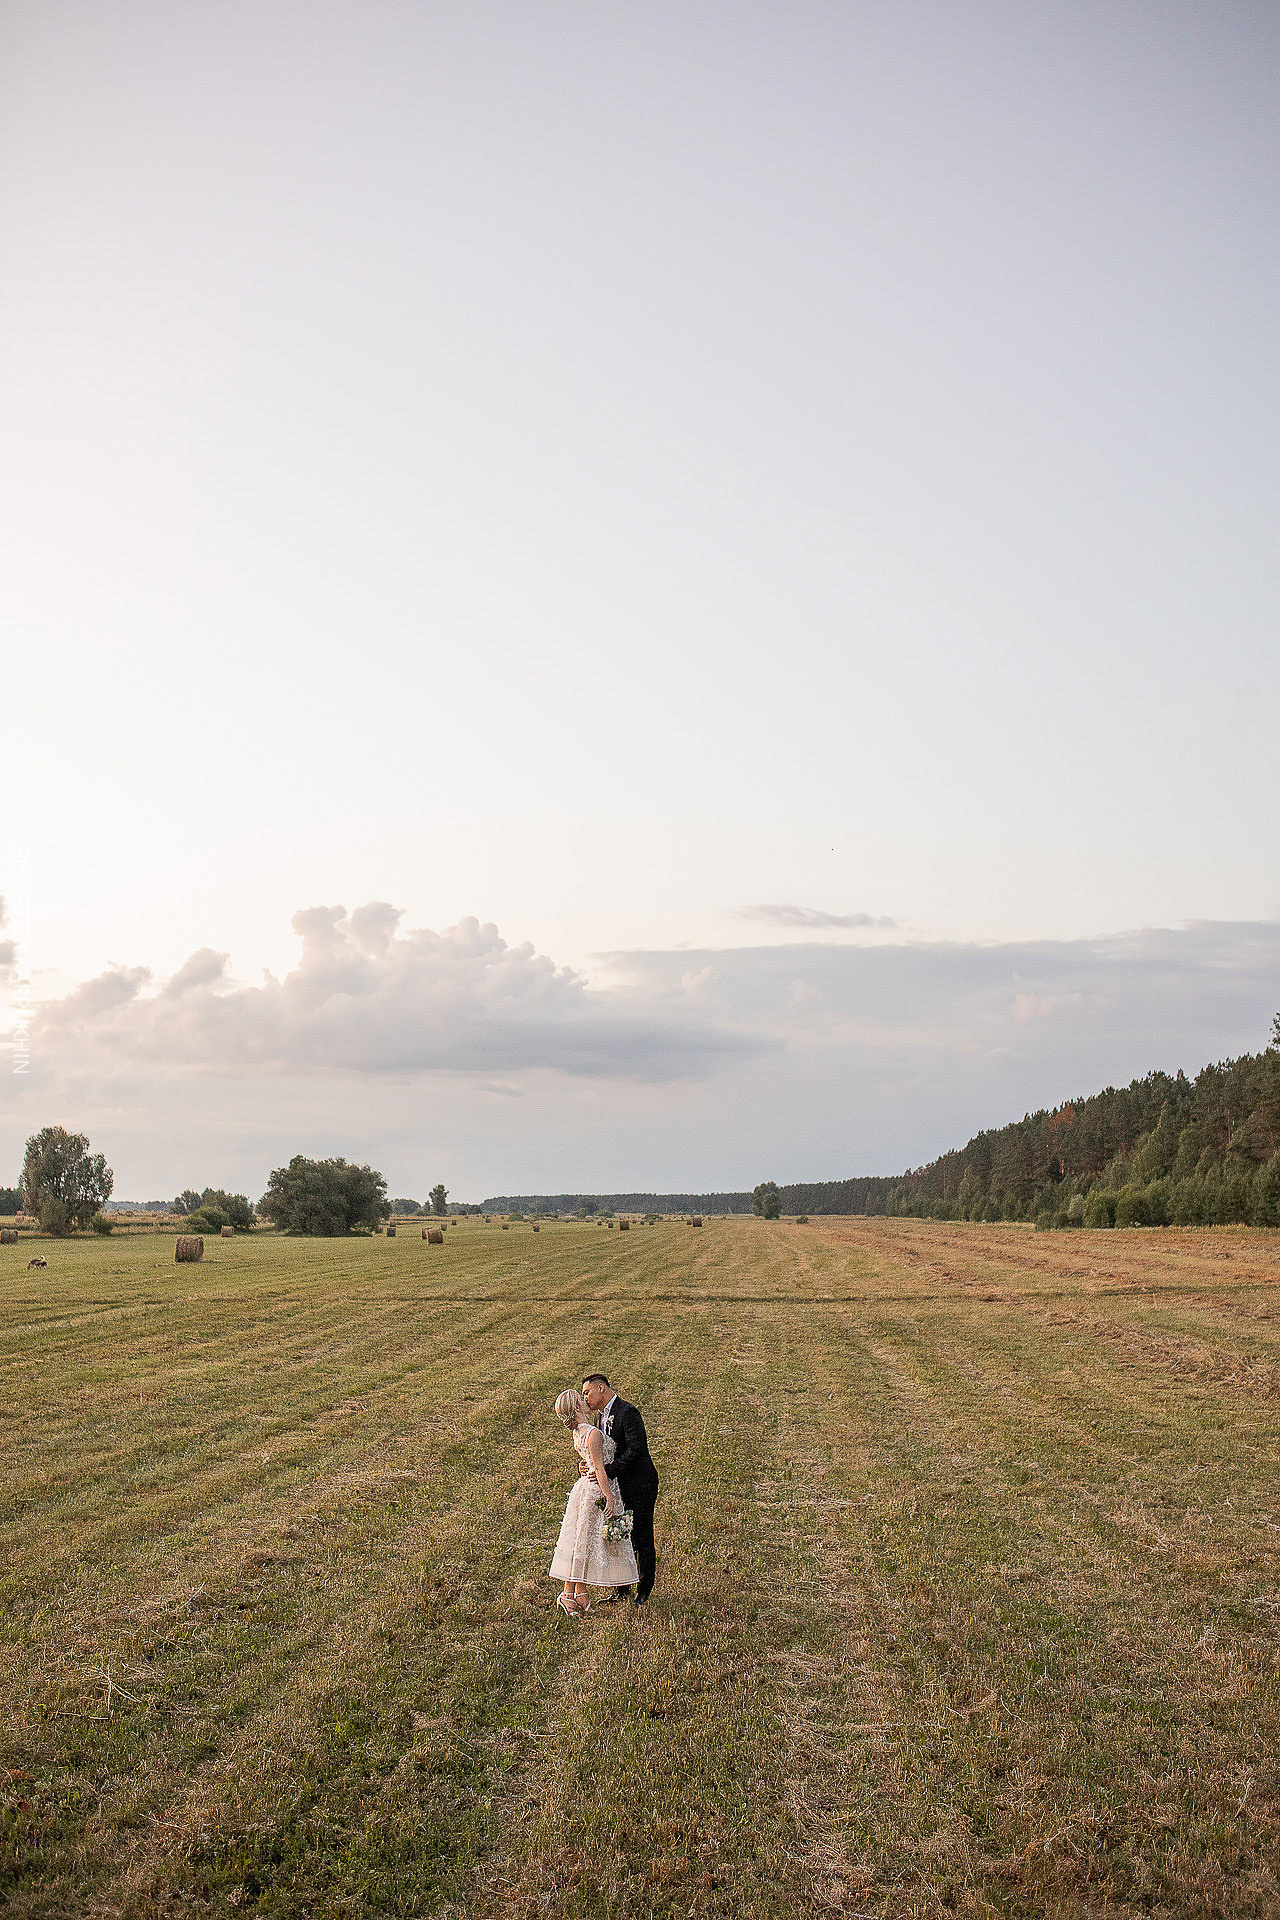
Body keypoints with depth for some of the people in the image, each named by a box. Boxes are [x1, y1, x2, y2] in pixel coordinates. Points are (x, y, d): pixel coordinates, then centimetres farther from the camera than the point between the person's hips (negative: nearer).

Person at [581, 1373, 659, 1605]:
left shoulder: (627, 1412, -19)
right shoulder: (602, 1415, 10)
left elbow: (636, 1447, -26)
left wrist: (608, 1471, -29)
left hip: (639, 1485, -9)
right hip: (620, 1486, 9)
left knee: (641, 1539, 1)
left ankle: (644, 1592, 13)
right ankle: (621, 1590, 24)